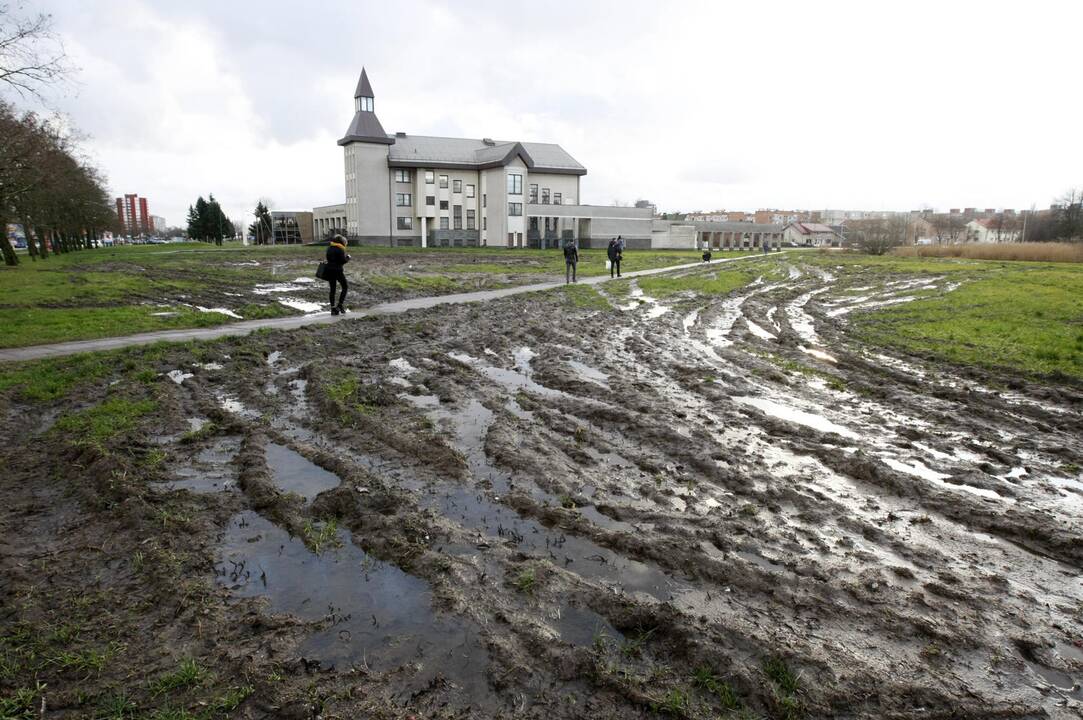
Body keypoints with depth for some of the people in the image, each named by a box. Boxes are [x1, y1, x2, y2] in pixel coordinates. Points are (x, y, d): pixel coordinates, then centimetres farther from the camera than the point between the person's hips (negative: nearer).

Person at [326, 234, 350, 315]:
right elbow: (343, 261, -15)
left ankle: (333, 309, 11)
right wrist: (348, 257, 6)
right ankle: (340, 305, 3)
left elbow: (328, 259, 14)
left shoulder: (329, 248, 9)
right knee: (345, 287, 10)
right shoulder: (340, 250, -14)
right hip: (337, 270, -7)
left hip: (329, 270, 7)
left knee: (332, 289, 10)